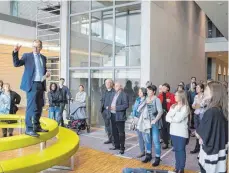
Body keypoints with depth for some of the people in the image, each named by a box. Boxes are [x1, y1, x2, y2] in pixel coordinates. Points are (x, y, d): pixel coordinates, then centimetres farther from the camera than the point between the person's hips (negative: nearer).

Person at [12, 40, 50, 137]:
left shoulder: (43, 58, 16)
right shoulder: (27, 56, 1)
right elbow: (16, 64, -10)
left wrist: (47, 73, 2)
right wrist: (15, 52, -24)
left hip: (41, 85, 6)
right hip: (32, 84, -6)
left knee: (39, 107, 11)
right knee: (32, 107, -10)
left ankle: (36, 126, 22)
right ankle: (29, 129, -3)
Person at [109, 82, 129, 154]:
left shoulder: (124, 95, -10)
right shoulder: (113, 94, 15)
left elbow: (126, 105, -19)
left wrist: (116, 108, -21)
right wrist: (109, 107, 3)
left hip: (120, 116, -8)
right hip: (113, 115, 8)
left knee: (121, 133, 1)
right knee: (114, 132, 15)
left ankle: (122, 148, 11)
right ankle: (117, 145, 29)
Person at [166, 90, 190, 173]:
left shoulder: (185, 107, -10)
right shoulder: (173, 106, 9)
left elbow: (178, 119, -19)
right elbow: (167, 118, 1)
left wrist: (171, 119, -3)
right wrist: (174, 120, -16)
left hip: (182, 132, -6)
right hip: (173, 131, 6)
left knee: (181, 150, 4)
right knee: (176, 149, 14)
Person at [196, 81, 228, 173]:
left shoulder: (211, 112, -26)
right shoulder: (221, 110, 0)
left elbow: (199, 134, -16)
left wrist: (201, 137, 4)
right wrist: (202, 138, 0)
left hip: (211, 152, -8)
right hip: (220, 149, 8)